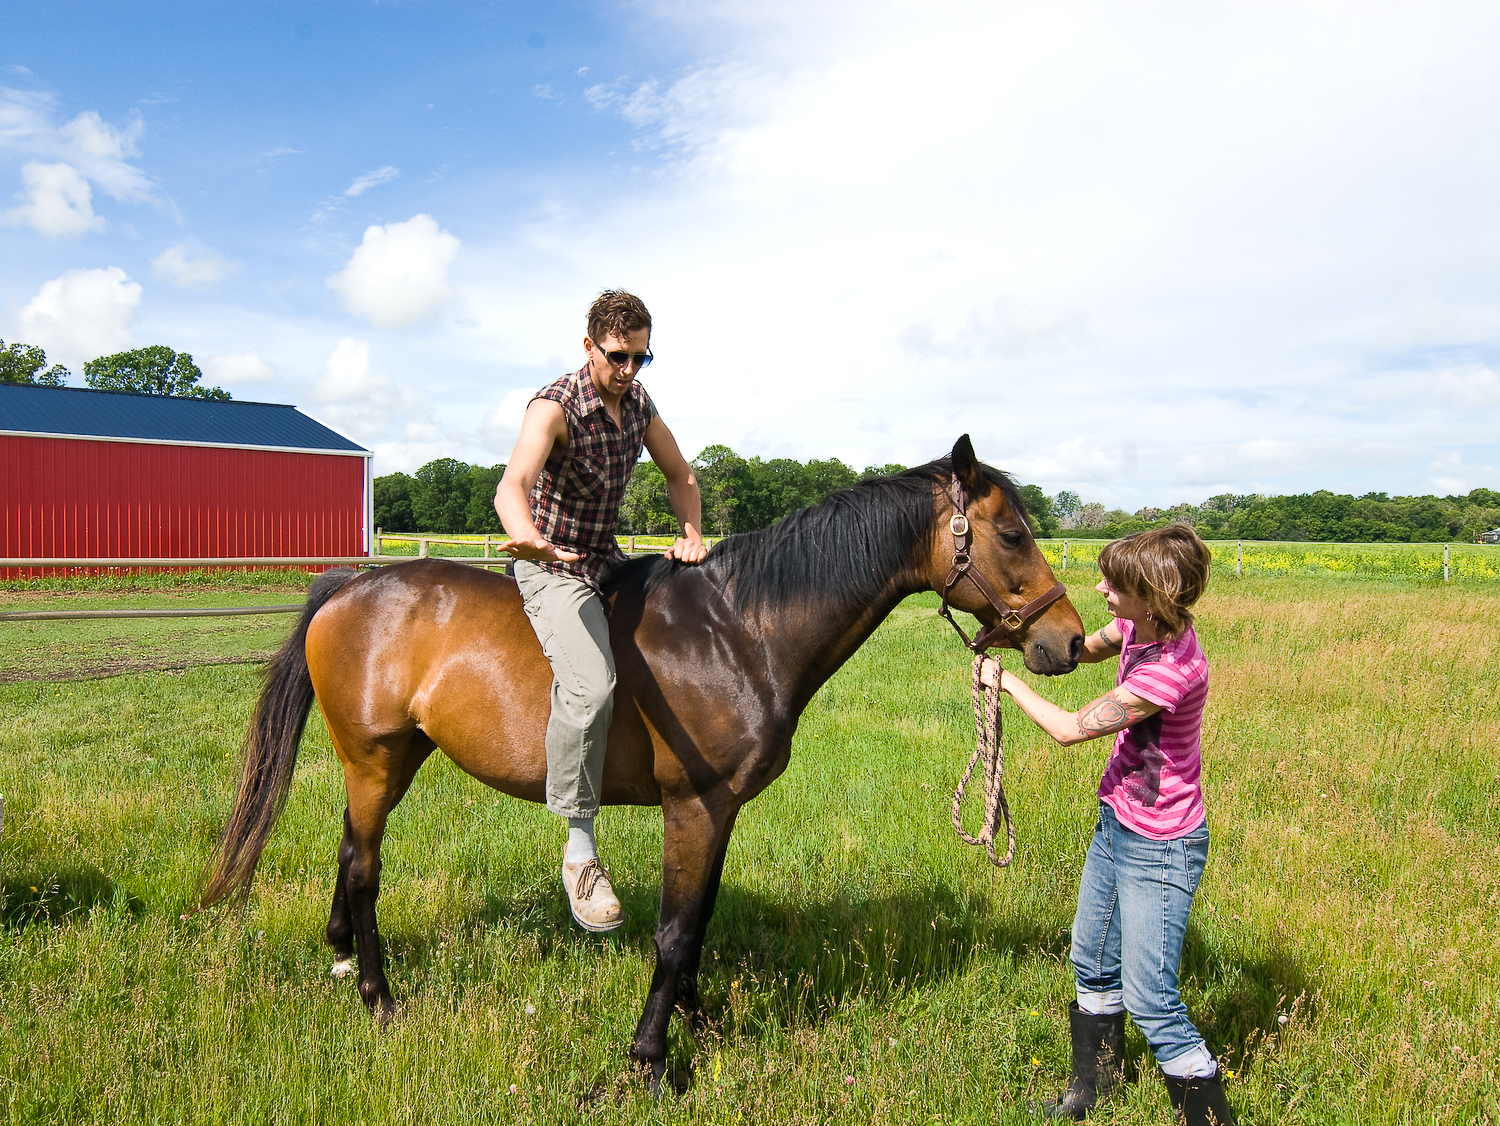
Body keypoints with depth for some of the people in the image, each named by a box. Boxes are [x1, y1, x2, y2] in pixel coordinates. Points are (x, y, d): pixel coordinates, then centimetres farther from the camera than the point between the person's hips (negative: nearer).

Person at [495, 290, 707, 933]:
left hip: (607, 561, 8)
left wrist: (691, 537, -3)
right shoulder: (554, 407, -19)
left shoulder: (636, 401, 4)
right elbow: (512, 486, -38)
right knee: (591, 686, -31)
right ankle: (581, 849, -18)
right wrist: (530, 540, -60)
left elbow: (680, 476, 15)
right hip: (553, 568, -8)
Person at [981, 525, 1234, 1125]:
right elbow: (1090, 648, 18)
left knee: (1150, 1000, -1)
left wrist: (1009, 682, -9)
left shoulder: (1172, 669, -32)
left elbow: (1071, 728, -24)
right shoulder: (1140, 626, -7)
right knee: (1093, 962, 23)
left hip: (1157, 849, -9)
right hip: (1115, 825, 10)